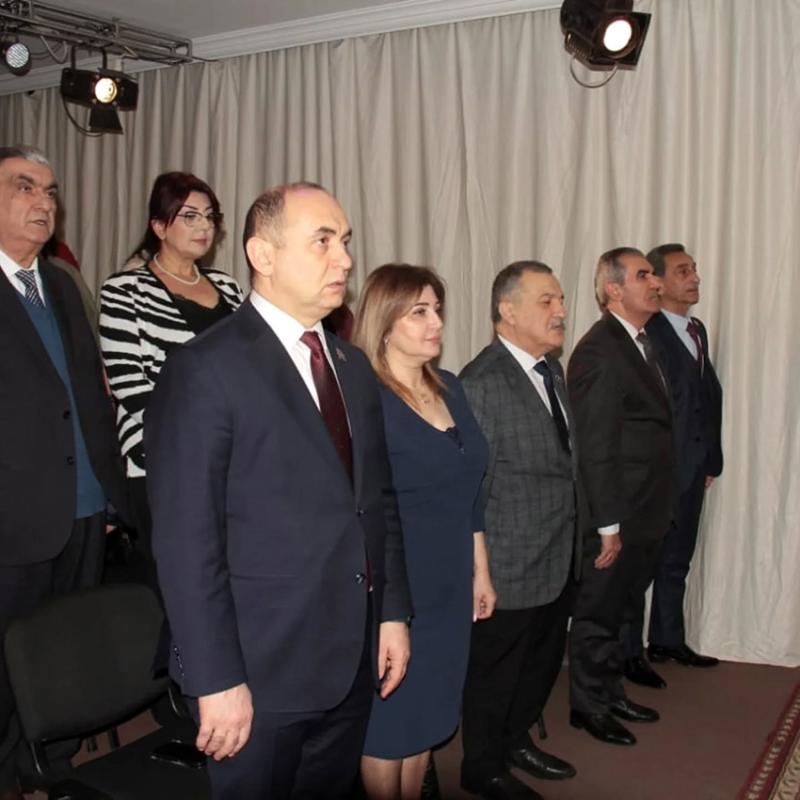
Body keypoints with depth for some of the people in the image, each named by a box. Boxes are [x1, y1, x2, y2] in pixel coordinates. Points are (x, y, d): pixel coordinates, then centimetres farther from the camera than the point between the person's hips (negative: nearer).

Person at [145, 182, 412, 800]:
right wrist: (217, 680, -17)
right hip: (259, 674, -6)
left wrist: (393, 612, 9)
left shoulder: (354, 365, 10)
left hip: (353, 661, 7)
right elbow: (186, 539, -16)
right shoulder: (207, 368, -13)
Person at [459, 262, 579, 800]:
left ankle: (517, 740, 46)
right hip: (510, 566, -8)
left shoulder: (552, 368, 7)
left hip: (558, 559, 8)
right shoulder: (482, 382, -20)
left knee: (544, 660, 23)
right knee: (496, 669, 11)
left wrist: (570, 542, 11)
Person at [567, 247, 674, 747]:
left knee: (622, 610, 22)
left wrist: (659, 511, 11)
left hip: (648, 516, 9)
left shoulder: (642, 342, 11)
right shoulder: (599, 351, -19)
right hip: (619, 518, -9)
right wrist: (609, 526, -19)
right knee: (599, 614, 8)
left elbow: (655, 426, 11)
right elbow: (594, 447, -21)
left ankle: (612, 692, 38)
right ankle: (589, 706, 25)